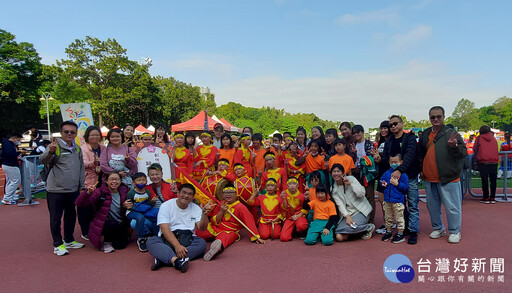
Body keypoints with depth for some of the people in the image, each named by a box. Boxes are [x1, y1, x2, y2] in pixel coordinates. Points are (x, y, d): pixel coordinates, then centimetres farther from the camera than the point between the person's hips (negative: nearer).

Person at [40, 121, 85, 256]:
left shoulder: (78, 149, 11)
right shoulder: (55, 146, -8)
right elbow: (43, 159, -27)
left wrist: (82, 186, 14)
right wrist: (50, 152, -48)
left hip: (73, 190, 6)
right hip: (56, 190, -6)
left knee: (71, 215, 16)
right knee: (56, 217, 4)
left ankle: (69, 240, 31)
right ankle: (58, 244, 16)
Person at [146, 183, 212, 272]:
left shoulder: (196, 208, 9)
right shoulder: (166, 206, 0)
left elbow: (202, 227, -4)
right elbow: (164, 229, -13)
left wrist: (204, 214, -25)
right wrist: (177, 245, -27)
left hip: (188, 239, 2)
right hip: (167, 239, -2)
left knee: (202, 243, -27)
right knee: (151, 242, -28)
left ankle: (162, 259, -36)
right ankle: (176, 260, -52)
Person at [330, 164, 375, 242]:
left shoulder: (351, 179, -2)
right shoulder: (333, 189, 4)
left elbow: (362, 193, -10)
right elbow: (340, 204, -7)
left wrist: (350, 184, -19)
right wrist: (347, 216, -22)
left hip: (362, 211, -3)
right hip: (348, 213, 4)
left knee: (349, 227, -31)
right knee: (339, 237, -15)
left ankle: (369, 227, -2)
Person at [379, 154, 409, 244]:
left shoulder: (402, 174, -9)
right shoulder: (387, 173, 7)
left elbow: (406, 187, -11)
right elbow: (381, 180, 20)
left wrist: (397, 184, -21)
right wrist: (383, 184, -2)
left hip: (398, 200, -6)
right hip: (387, 200, 6)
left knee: (399, 218, 2)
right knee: (388, 217, 17)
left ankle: (400, 234, 13)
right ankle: (388, 232, 30)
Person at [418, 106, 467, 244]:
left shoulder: (451, 133, -3)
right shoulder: (425, 134, 12)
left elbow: (464, 153, -6)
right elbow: (421, 153, 23)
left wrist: (454, 146, -25)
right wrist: (422, 169, 13)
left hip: (448, 178, -5)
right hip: (429, 179, 5)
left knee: (452, 206, 1)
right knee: (432, 206, 14)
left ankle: (454, 231, 16)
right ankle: (438, 228, 30)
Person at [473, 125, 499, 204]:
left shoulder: (479, 138, 4)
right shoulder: (493, 138, 12)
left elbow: (474, 149, 9)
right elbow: (496, 149, 20)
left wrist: (477, 156, 28)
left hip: (483, 161, -3)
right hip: (494, 161, 3)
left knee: (484, 180, 0)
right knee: (493, 180, 7)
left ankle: (486, 198, 2)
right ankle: (492, 198, 9)